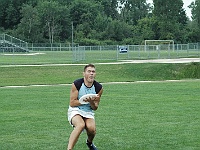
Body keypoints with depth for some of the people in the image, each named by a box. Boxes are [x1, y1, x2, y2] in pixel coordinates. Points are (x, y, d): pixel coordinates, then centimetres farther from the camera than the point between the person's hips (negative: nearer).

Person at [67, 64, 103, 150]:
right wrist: (84, 100, -22)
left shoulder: (98, 88, -3)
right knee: (81, 125, -34)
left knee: (92, 129, -24)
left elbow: (95, 108, 4)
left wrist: (91, 102, -18)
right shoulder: (76, 84, -12)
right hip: (75, 110, -3)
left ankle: (89, 142, 13)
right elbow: (72, 103, -11)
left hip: (88, 112, 3)